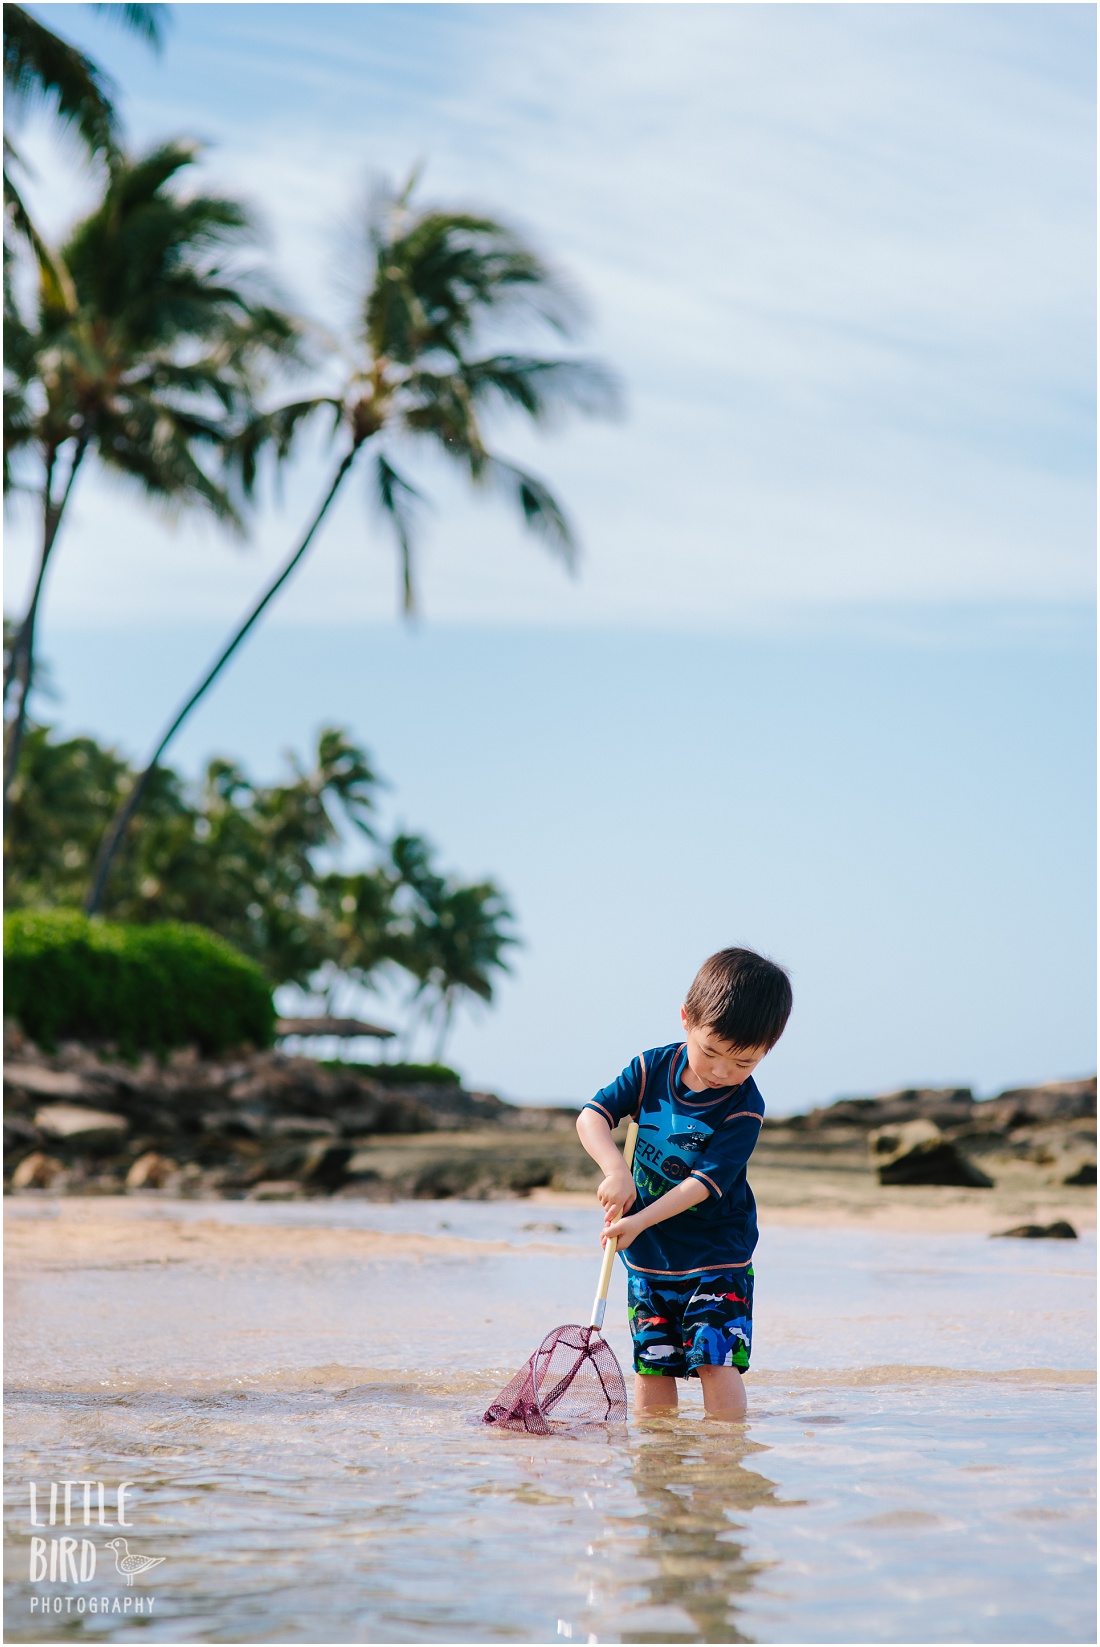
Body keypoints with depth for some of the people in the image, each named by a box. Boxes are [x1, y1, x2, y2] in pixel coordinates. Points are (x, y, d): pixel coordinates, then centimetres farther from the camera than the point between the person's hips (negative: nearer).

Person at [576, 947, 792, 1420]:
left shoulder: (744, 1108, -15)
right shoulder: (653, 1068, -5)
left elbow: (707, 1181, -21)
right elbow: (592, 1115, -7)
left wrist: (639, 1221, -29)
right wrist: (616, 1170, -25)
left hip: (717, 1256, -3)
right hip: (648, 1257, 3)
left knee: (716, 1360, -13)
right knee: (651, 1366, 4)